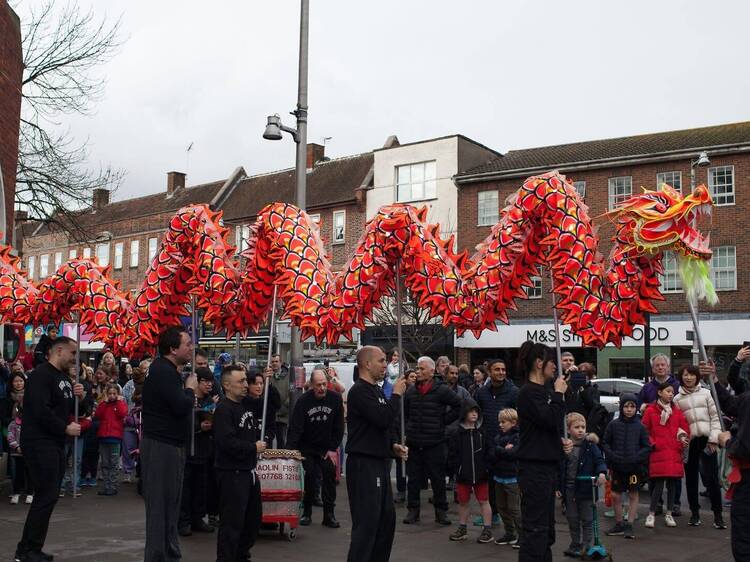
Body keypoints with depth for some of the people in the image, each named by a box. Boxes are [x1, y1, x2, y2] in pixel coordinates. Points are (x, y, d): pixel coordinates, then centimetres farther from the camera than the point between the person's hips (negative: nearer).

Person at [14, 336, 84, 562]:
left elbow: (71, 410, 22)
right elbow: (41, 411, -23)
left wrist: (78, 397, 1)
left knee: (49, 497, 10)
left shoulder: (64, 378, 16)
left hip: (56, 444, 10)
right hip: (39, 443, -9)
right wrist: (66, 428, -15)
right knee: (46, 497, -10)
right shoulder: (41, 374, -14)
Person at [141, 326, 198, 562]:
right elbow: (181, 407, -25)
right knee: (160, 505, -5)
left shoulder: (166, 370, 15)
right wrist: (190, 388, -8)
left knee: (170, 504, 14)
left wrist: (188, 392, 4)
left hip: (169, 445, 10)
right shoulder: (163, 371, -18)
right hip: (161, 446, -10)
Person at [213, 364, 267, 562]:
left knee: (253, 519, 19)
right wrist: (254, 447, -16)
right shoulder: (223, 409, -17)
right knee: (232, 523, -6)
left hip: (249, 471, 9)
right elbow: (226, 442, -27)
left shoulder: (247, 403, 9)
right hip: (232, 474, -9)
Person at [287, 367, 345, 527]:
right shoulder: (303, 401, -15)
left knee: (330, 474, -8)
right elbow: (295, 428, -19)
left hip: (327, 448, 2)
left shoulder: (335, 398, -9)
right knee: (310, 475, -9)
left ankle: (329, 515, -1)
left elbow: (339, 427, -2)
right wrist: (290, 452, -29)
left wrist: (333, 448, -5)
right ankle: (307, 512, 7)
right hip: (307, 448, -2)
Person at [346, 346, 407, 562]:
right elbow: (383, 419, -24)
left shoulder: (377, 390, 16)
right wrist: (396, 395, -12)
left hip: (379, 462, 10)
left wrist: (394, 445, 9)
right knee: (366, 522, -9)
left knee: (387, 518, 15)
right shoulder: (359, 391, -14)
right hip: (363, 463, -10)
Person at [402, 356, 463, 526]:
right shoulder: (411, 391, 8)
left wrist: (444, 420, -4)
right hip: (414, 443, 4)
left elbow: (459, 406, -3)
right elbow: (405, 411, 22)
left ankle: (441, 511, 14)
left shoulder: (442, 390, -6)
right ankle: (413, 510, 17)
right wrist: (408, 427, 12)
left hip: (435, 443, -4)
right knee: (413, 478, 8)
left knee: (438, 479, 4)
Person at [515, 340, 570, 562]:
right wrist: (559, 394, -12)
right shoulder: (528, 392, -14)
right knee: (535, 527, -9)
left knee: (546, 528, 16)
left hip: (547, 465, 10)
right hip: (534, 467, -10)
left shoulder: (543, 391, 16)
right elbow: (550, 420, -24)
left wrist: (563, 441, 6)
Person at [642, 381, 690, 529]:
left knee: (672, 484, 7)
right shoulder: (650, 410, 0)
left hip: (674, 453, 4)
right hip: (658, 452, -4)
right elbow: (644, 431, 2)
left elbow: (685, 428, 16)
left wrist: (682, 443, 3)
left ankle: (669, 514, 18)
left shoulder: (676, 410, 13)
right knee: (659, 484, -9)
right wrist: (652, 444, -7)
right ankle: (651, 514, 3)